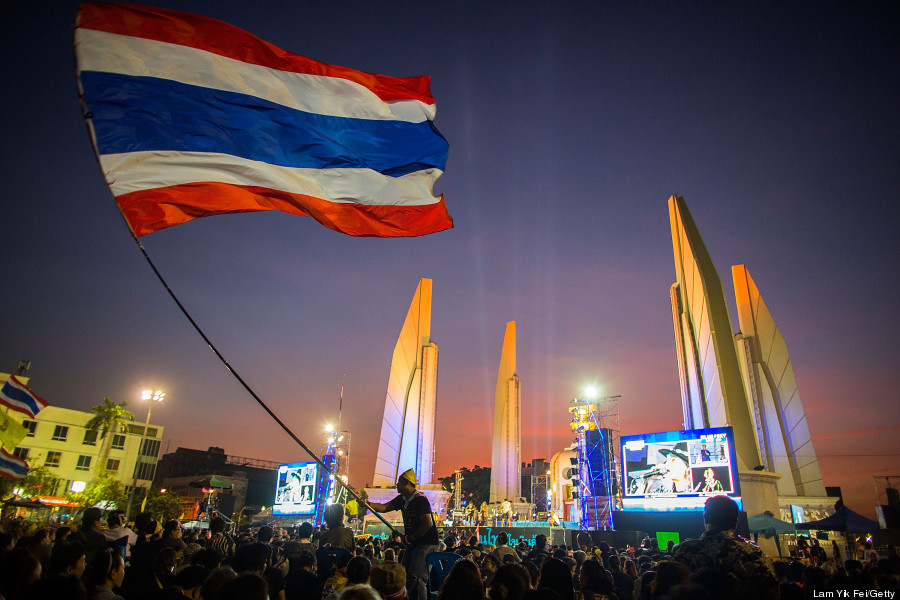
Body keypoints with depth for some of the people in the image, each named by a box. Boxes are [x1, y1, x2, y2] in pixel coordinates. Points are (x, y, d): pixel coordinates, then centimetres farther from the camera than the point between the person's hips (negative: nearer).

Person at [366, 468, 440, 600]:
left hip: (427, 543, -9)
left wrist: (412, 537, -11)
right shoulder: (402, 499, 10)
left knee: (415, 578, -17)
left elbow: (428, 524, -21)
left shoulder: (420, 499, -18)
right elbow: (384, 508, 9)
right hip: (413, 544, 9)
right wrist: (367, 503, -4)